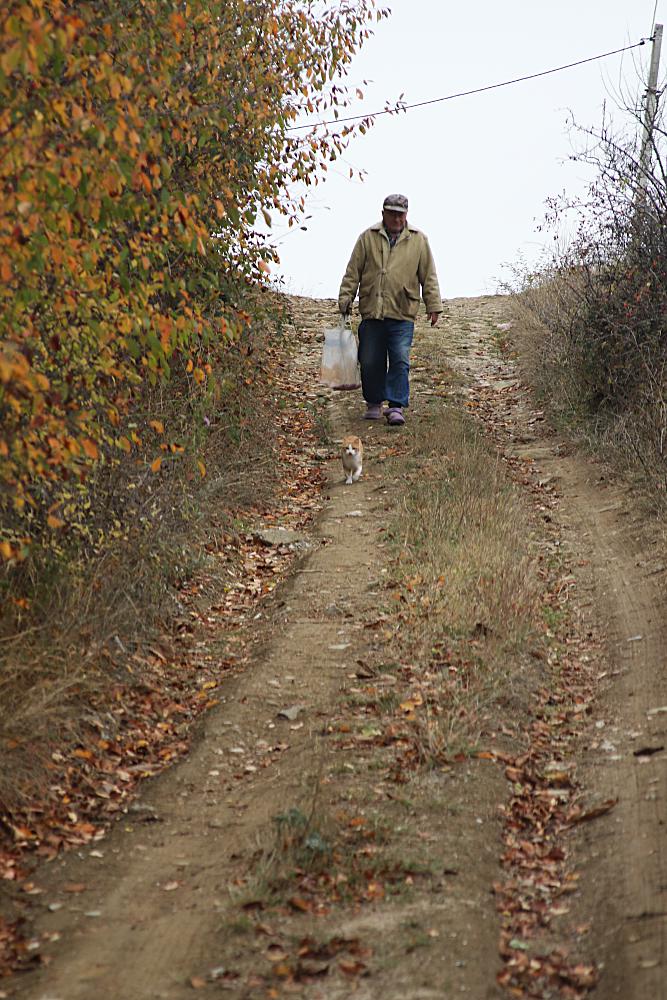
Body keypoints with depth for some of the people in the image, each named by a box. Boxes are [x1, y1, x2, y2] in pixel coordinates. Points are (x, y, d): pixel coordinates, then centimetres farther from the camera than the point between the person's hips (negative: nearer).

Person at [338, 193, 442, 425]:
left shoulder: (418, 240, 8)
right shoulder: (368, 238, 7)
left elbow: (428, 276, 10)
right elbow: (352, 272, 9)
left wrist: (433, 306, 6)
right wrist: (345, 299, 4)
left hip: (403, 314, -1)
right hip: (371, 312, 1)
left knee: (400, 361, -9)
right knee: (370, 362, 6)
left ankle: (396, 407, -4)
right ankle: (374, 404, 22)